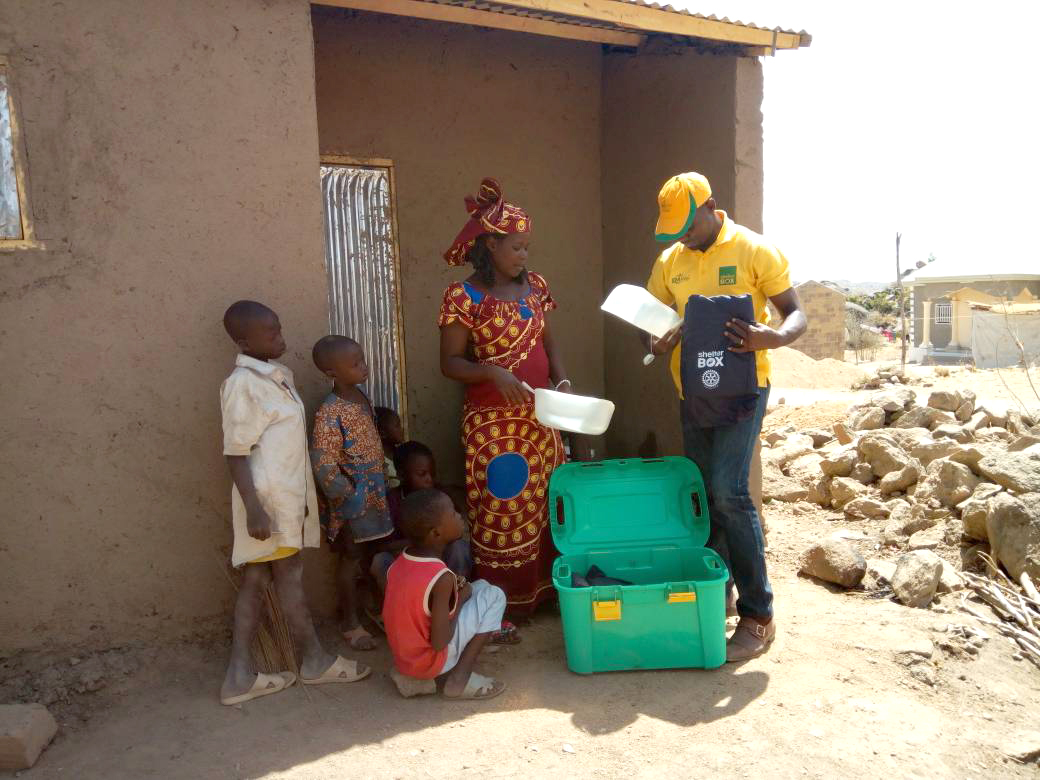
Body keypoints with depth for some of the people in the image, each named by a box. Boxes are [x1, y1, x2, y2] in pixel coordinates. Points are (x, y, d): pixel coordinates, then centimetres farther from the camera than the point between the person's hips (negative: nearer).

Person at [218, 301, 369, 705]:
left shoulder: (277, 375, 11)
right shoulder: (242, 385, -16)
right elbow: (235, 453, -18)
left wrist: (297, 498, 22)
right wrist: (254, 508, -22)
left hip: (287, 495, 8)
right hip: (268, 498, -8)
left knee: (256, 578, 10)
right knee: (289, 575, 5)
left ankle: (240, 674, 19)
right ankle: (316, 660, 21)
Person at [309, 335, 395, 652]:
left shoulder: (359, 396, 2)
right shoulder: (330, 414, -25)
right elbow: (323, 465, -24)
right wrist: (348, 497, -18)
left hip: (374, 492, 8)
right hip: (351, 499, -8)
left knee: (374, 554, 21)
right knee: (351, 559, 7)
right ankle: (350, 623, 23)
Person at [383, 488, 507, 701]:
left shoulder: (399, 563, -4)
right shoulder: (442, 577, -26)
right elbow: (439, 642, -23)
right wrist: (460, 599, -9)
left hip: (402, 658, 7)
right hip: (430, 660, -7)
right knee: (494, 596, -3)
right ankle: (460, 678, -1)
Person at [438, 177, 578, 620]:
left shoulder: (535, 286, 7)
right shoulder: (463, 296, -9)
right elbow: (450, 362, -8)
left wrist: (562, 380, -3)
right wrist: (492, 372, -25)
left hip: (541, 419, 6)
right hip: (493, 423, -6)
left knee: (547, 506, 12)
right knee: (501, 513, 1)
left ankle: (545, 592, 29)